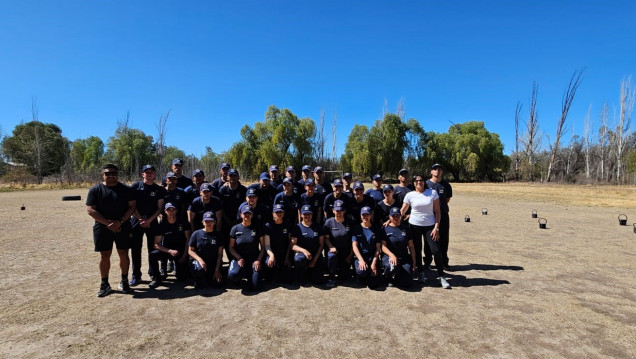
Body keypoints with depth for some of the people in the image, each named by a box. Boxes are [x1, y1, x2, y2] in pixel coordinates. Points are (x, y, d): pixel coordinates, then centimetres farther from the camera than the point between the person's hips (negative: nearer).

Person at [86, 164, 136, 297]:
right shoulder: (95, 190, 1)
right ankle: (105, 284, 19)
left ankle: (124, 281, 20)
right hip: (102, 228, 0)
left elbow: (132, 207, -2)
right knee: (104, 256, 6)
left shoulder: (125, 189, 2)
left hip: (123, 227, 0)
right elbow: (90, 210, -5)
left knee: (124, 254, 5)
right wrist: (108, 223, -15)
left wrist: (120, 222, -15)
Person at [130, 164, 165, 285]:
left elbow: (160, 208, 0)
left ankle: (153, 272, 20)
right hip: (136, 221, 0)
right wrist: (141, 219, -10)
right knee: (135, 249, 3)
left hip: (152, 222, 0)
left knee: (153, 248, 6)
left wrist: (149, 220, -10)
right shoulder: (135, 186, 1)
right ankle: (136, 275, 13)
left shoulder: (159, 190, 3)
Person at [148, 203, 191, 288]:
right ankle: (157, 278, -10)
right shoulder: (162, 224, -6)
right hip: (167, 250, 1)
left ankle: (178, 266, 25)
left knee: (181, 277, -10)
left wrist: (184, 255, -10)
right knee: (153, 254, -30)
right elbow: (156, 244, -9)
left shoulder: (183, 222, -5)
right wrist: (170, 251, -23)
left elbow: (188, 238, -3)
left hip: (181, 251, -1)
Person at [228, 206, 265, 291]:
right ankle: (241, 274, 6)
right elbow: (231, 248, 4)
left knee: (255, 286, -15)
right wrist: (239, 258, -12)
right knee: (232, 274, -33)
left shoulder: (257, 228, 3)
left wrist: (258, 260, -8)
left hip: (254, 259, 0)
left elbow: (262, 247, 5)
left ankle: (249, 274, 20)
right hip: (239, 257, 0)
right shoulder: (235, 229, 2)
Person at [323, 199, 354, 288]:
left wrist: (350, 256, -3)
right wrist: (331, 247, -21)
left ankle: (343, 268, 32)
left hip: (347, 252, 1)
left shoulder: (350, 223, -1)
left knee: (344, 277, -4)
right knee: (331, 256, -37)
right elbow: (326, 238, -1)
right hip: (334, 250, -1)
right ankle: (331, 278, -12)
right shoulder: (329, 222, -3)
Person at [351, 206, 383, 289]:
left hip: (372, 258, 1)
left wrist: (374, 263, -10)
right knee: (362, 271, -35)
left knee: (374, 284, -15)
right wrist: (361, 260, -18)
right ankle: (362, 276, 3)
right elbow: (354, 246, -4)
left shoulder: (376, 230, 7)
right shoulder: (356, 229, 4)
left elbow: (378, 248, 4)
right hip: (360, 257, -1)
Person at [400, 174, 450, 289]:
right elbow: (402, 212, 4)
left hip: (430, 226, -1)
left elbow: (437, 212, -1)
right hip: (414, 226, 1)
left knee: (436, 250, -6)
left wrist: (436, 228, -7)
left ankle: (442, 277, 6)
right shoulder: (410, 195, -1)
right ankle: (421, 273, 28)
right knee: (417, 250, 8)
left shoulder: (433, 192, -2)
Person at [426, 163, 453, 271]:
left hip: (443, 215, 1)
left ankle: (444, 262, 19)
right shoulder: (426, 184, 0)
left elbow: (447, 199, 13)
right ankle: (427, 261, 18)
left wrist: (440, 205, 4)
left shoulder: (446, 185, 5)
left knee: (443, 239, 6)